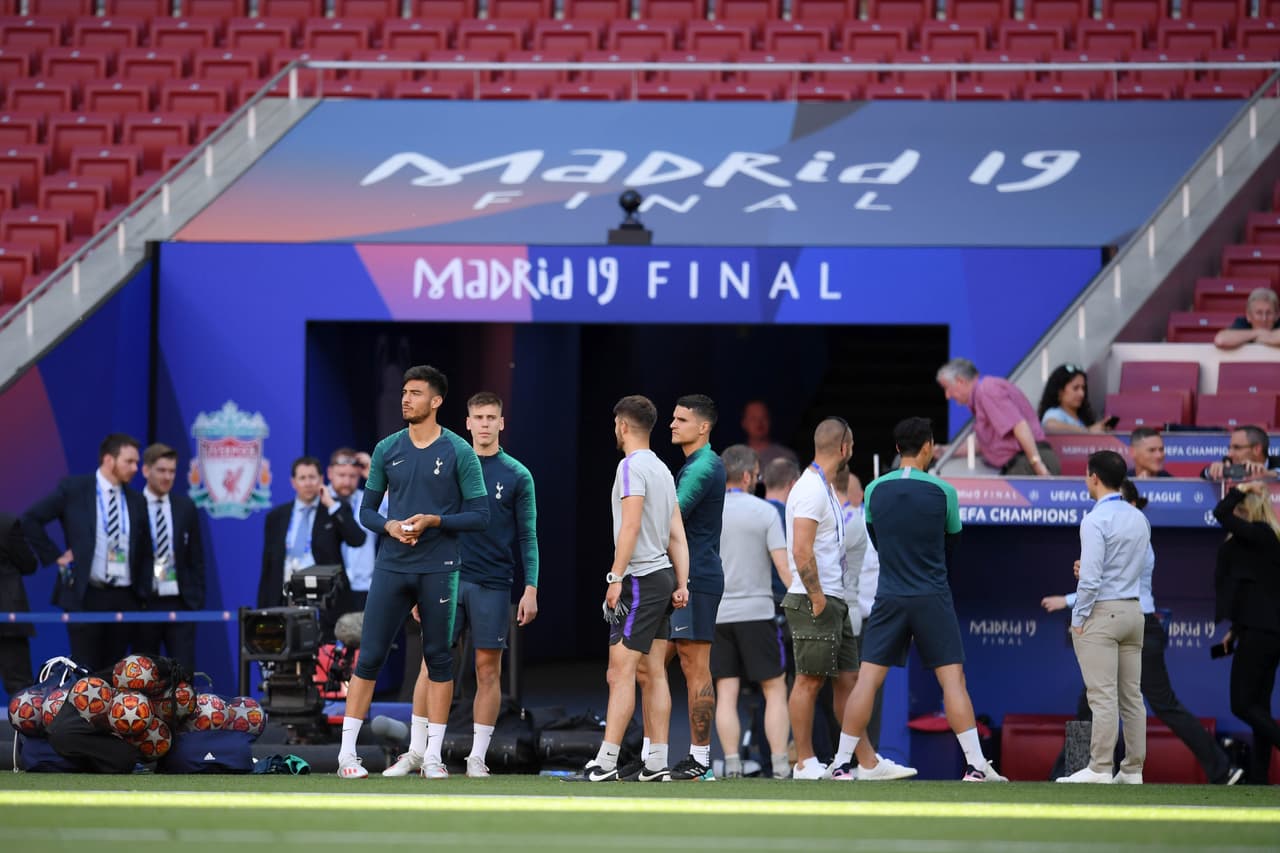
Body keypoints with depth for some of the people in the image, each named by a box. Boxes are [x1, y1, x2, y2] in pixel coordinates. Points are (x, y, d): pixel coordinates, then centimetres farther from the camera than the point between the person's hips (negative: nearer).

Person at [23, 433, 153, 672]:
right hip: (86, 596, -4)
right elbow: (30, 520, -1)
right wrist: (55, 557, -3)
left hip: (125, 598, 4)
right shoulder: (73, 489, -2)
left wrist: (143, 595, 7)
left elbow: (145, 552, 16)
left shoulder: (136, 501, 10)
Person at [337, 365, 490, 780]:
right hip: (391, 568, 2)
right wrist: (389, 526, -9)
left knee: (438, 658, 4)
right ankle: (347, 752, 2)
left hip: (438, 569, -2)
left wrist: (434, 520, -16)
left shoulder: (459, 452, -2)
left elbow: (480, 515, -3)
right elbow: (367, 510, 11)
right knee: (369, 656, -1)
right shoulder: (387, 449, 6)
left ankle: (432, 756, 10)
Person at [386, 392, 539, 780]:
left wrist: (531, 588, -6)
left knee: (488, 669, 1)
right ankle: (417, 752, 3)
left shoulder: (517, 475, 3)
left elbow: (527, 537, 3)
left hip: (493, 586, -1)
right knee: (432, 664, -3)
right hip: (449, 577, 1)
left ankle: (478, 757, 6)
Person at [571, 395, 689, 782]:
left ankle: (605, 762, -15)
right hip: (663, 576, 9)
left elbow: (631, 526, -18)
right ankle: (657, 763, 6)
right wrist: (682, 584, 12)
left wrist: (616, 577, -19)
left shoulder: (632, 466, -9)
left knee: (621, 672, -11)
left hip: (640, 580, -9)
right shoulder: (662, 470, 16)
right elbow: (677, 534, 14)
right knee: (655, 672, 8)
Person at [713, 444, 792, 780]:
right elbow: (783, 566, -8)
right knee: (775, 690, 3)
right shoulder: (765, 512, -3)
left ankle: (732, 764, -5)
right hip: (756, 611, -2)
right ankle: (780, 765, -4)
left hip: (715, 613, 2)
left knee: (726, 695, 3)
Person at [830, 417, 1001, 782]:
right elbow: (951, 546, 9)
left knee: (867, 680, 2)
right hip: (933, 599, -2)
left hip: (889, 599, 2)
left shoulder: (874, 490, 1)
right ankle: (975, 765, -6)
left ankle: (841, 764, 1)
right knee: (953, 680, -1)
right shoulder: (943, 492, -4)